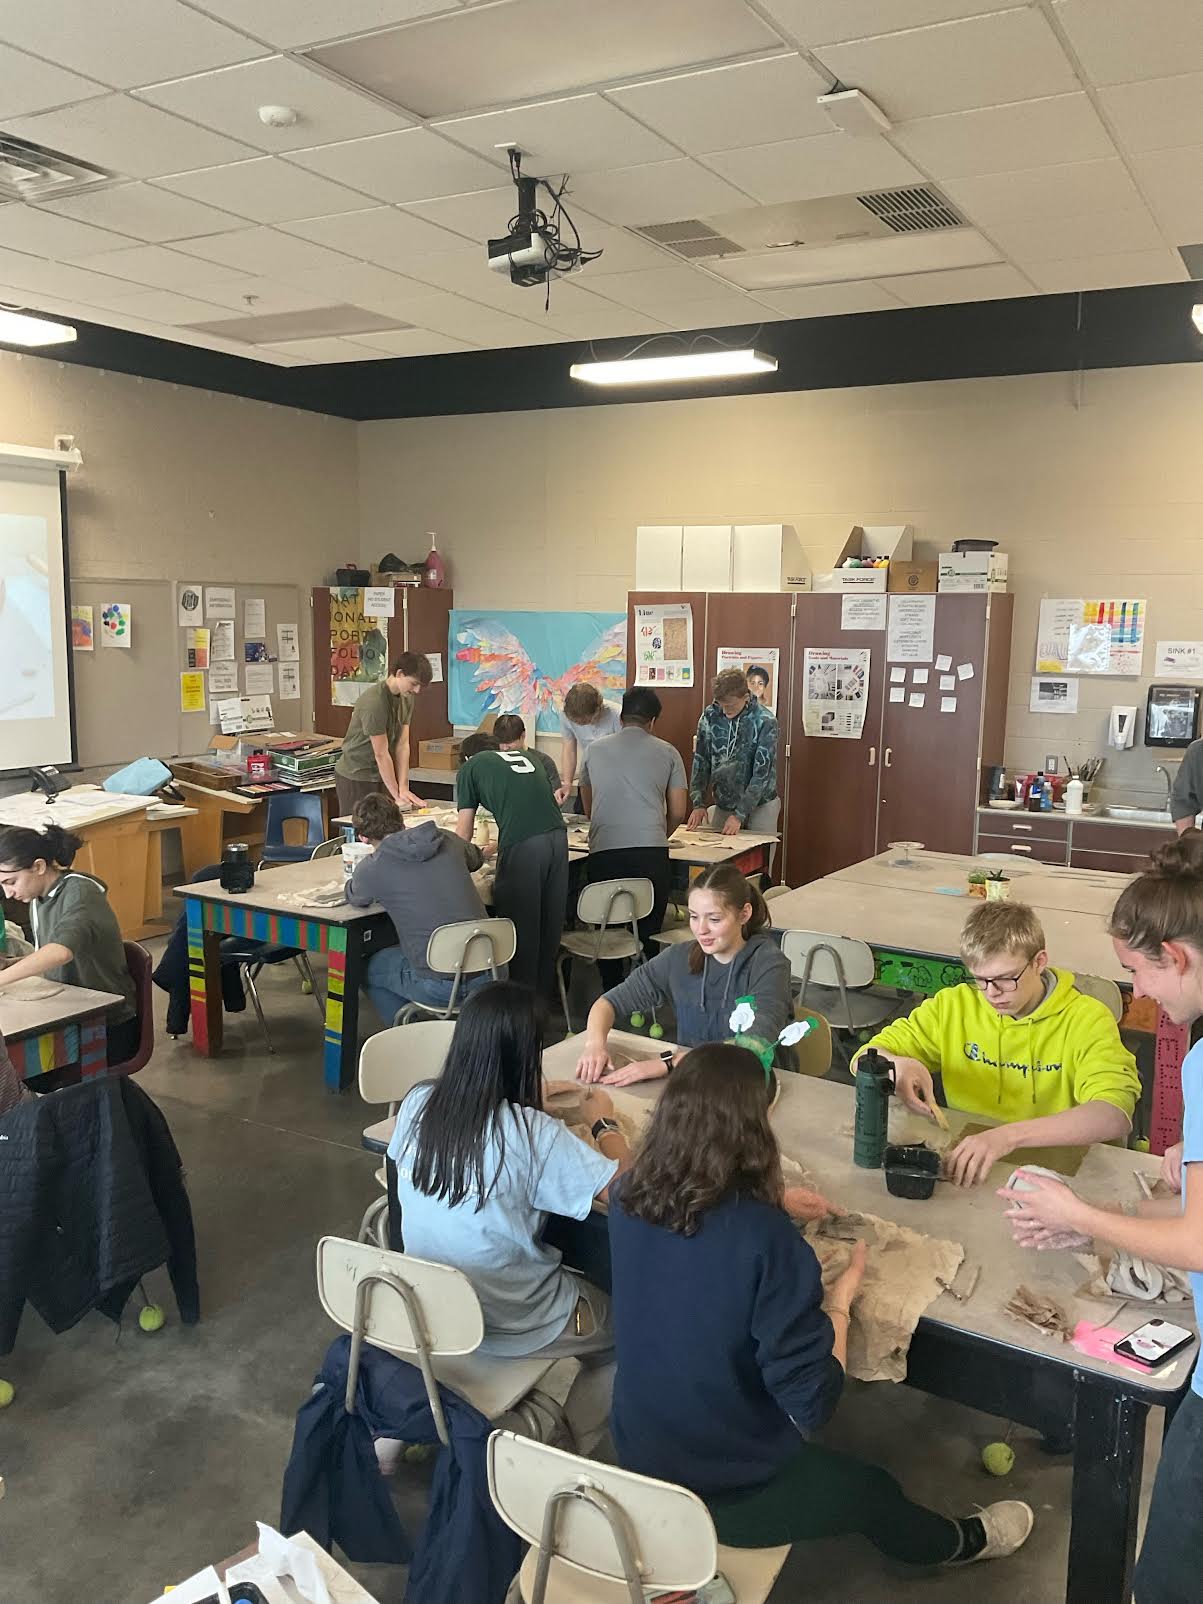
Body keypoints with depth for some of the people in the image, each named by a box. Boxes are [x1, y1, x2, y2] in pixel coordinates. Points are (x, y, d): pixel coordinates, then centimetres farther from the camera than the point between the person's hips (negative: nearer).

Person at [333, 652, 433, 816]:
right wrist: (397, 795, -17)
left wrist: (404, 788, -11)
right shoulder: (374, 702, -23)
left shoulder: (407, 697, 1)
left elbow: (403, 744, -3)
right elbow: (381, 754, -20)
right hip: (356, 777, -7)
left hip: (382, 776, 7)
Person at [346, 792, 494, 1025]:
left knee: (368, 968, 23)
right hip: (489, 975, 5)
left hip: (441, 988, -5)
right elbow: (475, 857, 30)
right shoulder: (448, 840, 5)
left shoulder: (370, 868, -6)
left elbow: (355, 899, 18)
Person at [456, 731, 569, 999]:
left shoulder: (470, 767, 16)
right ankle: (544, 999, 29)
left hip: (523, 845, -5)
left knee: (520, 929, 6)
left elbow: (463, 833, 16)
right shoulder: (525, 757, 30)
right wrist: (497, 845, 48)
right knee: (549, 928, 17)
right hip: (558, 835, 5)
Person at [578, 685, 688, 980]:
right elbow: (678, 813, 14)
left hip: (603, 852, 1)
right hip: (651, 852, -1)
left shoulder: (595, 749, 18)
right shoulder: (667, 753, 12)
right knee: (649, 932, 8)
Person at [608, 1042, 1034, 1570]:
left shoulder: (627, 1198, -13)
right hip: (729, 1491, -5)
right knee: (873, 1489, 27)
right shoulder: (766, 1239, -32)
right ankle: (961, 1543, 57)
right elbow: (812, 1402, -25)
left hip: (639, 1454, 5)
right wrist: (840, 1299, -11)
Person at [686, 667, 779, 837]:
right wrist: (698, 803, -11)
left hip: (760, 805, -3)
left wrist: (739, 815, -23)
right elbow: (701, 762, -2)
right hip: (723, 805, 3)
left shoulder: (765, 722, -17)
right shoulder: (710, 716, -7)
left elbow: (761, 773, -19)